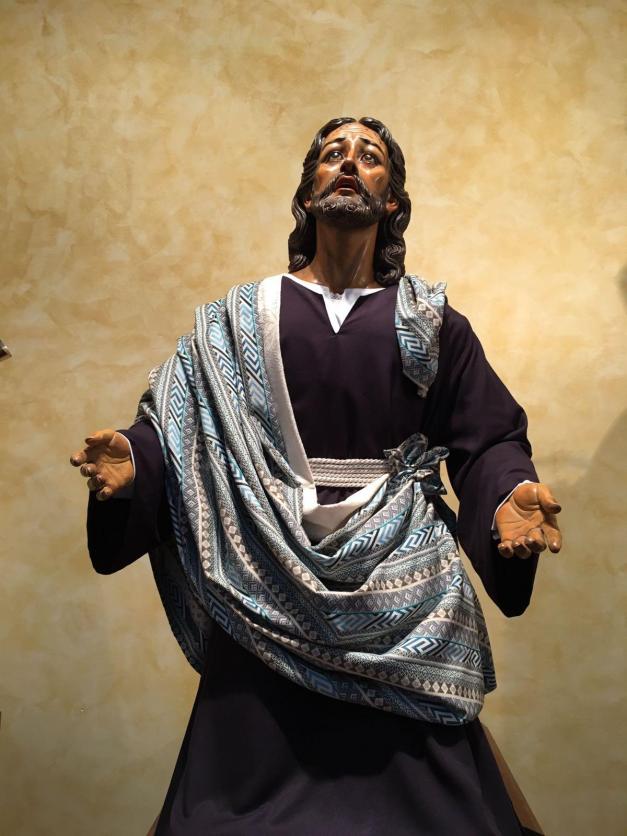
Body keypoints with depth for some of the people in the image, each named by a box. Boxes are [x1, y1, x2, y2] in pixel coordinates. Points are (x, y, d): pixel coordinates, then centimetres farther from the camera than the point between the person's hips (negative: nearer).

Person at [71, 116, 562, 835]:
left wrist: (510, 497, -17)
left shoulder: (432, 323, 10)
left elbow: (487, 441, 3)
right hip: (267, 591, 0)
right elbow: (173, 427, 3)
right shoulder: (237, 320, 11)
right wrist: (129, 462, -17)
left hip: (401, 591, 0)